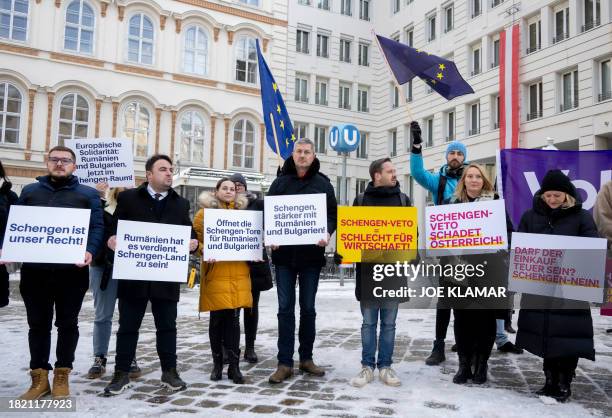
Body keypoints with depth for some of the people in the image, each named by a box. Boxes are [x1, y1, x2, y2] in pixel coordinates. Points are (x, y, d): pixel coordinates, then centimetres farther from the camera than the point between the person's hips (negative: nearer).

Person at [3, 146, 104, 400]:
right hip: (34, 270, 2)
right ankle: (39, 376, 21)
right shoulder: (30, 191, 14)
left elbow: (97, 227, -1)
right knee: (38, 323, 9)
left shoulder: (88, 194, 8)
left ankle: (62, 375, 20)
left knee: (67, 323, 7)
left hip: (71, 271, -2)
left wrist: (90, 251, -19)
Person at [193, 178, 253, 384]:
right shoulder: (206, 212, 4)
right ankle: (217, 363, 19)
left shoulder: (242, 212, 16)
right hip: (216, 272, -3)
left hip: (238, 273, 3)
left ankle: (234, 365, 8)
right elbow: (195, 236, -2)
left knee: (234, 319, 3)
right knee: (217, 319, 5)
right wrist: (204, 252, -18)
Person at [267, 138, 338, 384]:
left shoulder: (322, 183, 6)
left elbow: (332, 214, 4)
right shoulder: (280, 182, 8)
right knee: (285, 308, 2)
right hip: (284, 253, 0)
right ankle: (285, 363, 8)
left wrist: (327, 234, -16)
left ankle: (306, 358, 22)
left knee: (308, 308, 9)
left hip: (311, 253, 0)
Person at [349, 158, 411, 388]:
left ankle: (385, 367, 19)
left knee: (389, 323, 9)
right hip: (368, 270, -1)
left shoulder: (403, 199, 9)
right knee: (369, 322, 7)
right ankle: (367, 366, 17)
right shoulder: (361, 200, 5)